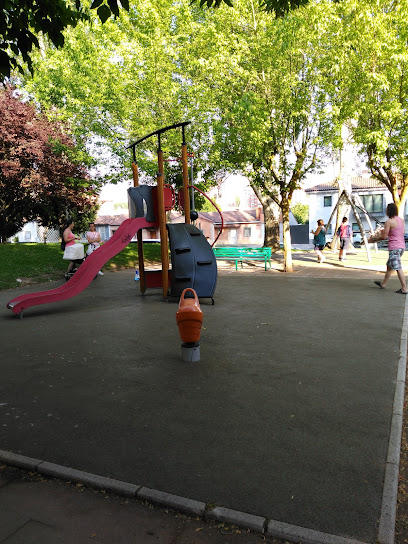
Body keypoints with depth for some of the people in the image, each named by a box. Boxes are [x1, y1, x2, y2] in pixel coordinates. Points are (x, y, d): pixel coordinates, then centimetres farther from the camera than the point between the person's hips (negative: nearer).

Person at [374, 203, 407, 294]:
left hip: (394, 248, -9)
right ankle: (383, 284, 32)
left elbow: (384, 237, -12)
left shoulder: (389, 222, -14)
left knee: (398, 268, -7)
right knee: (389, 266, 20)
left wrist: (382, 231, 8)